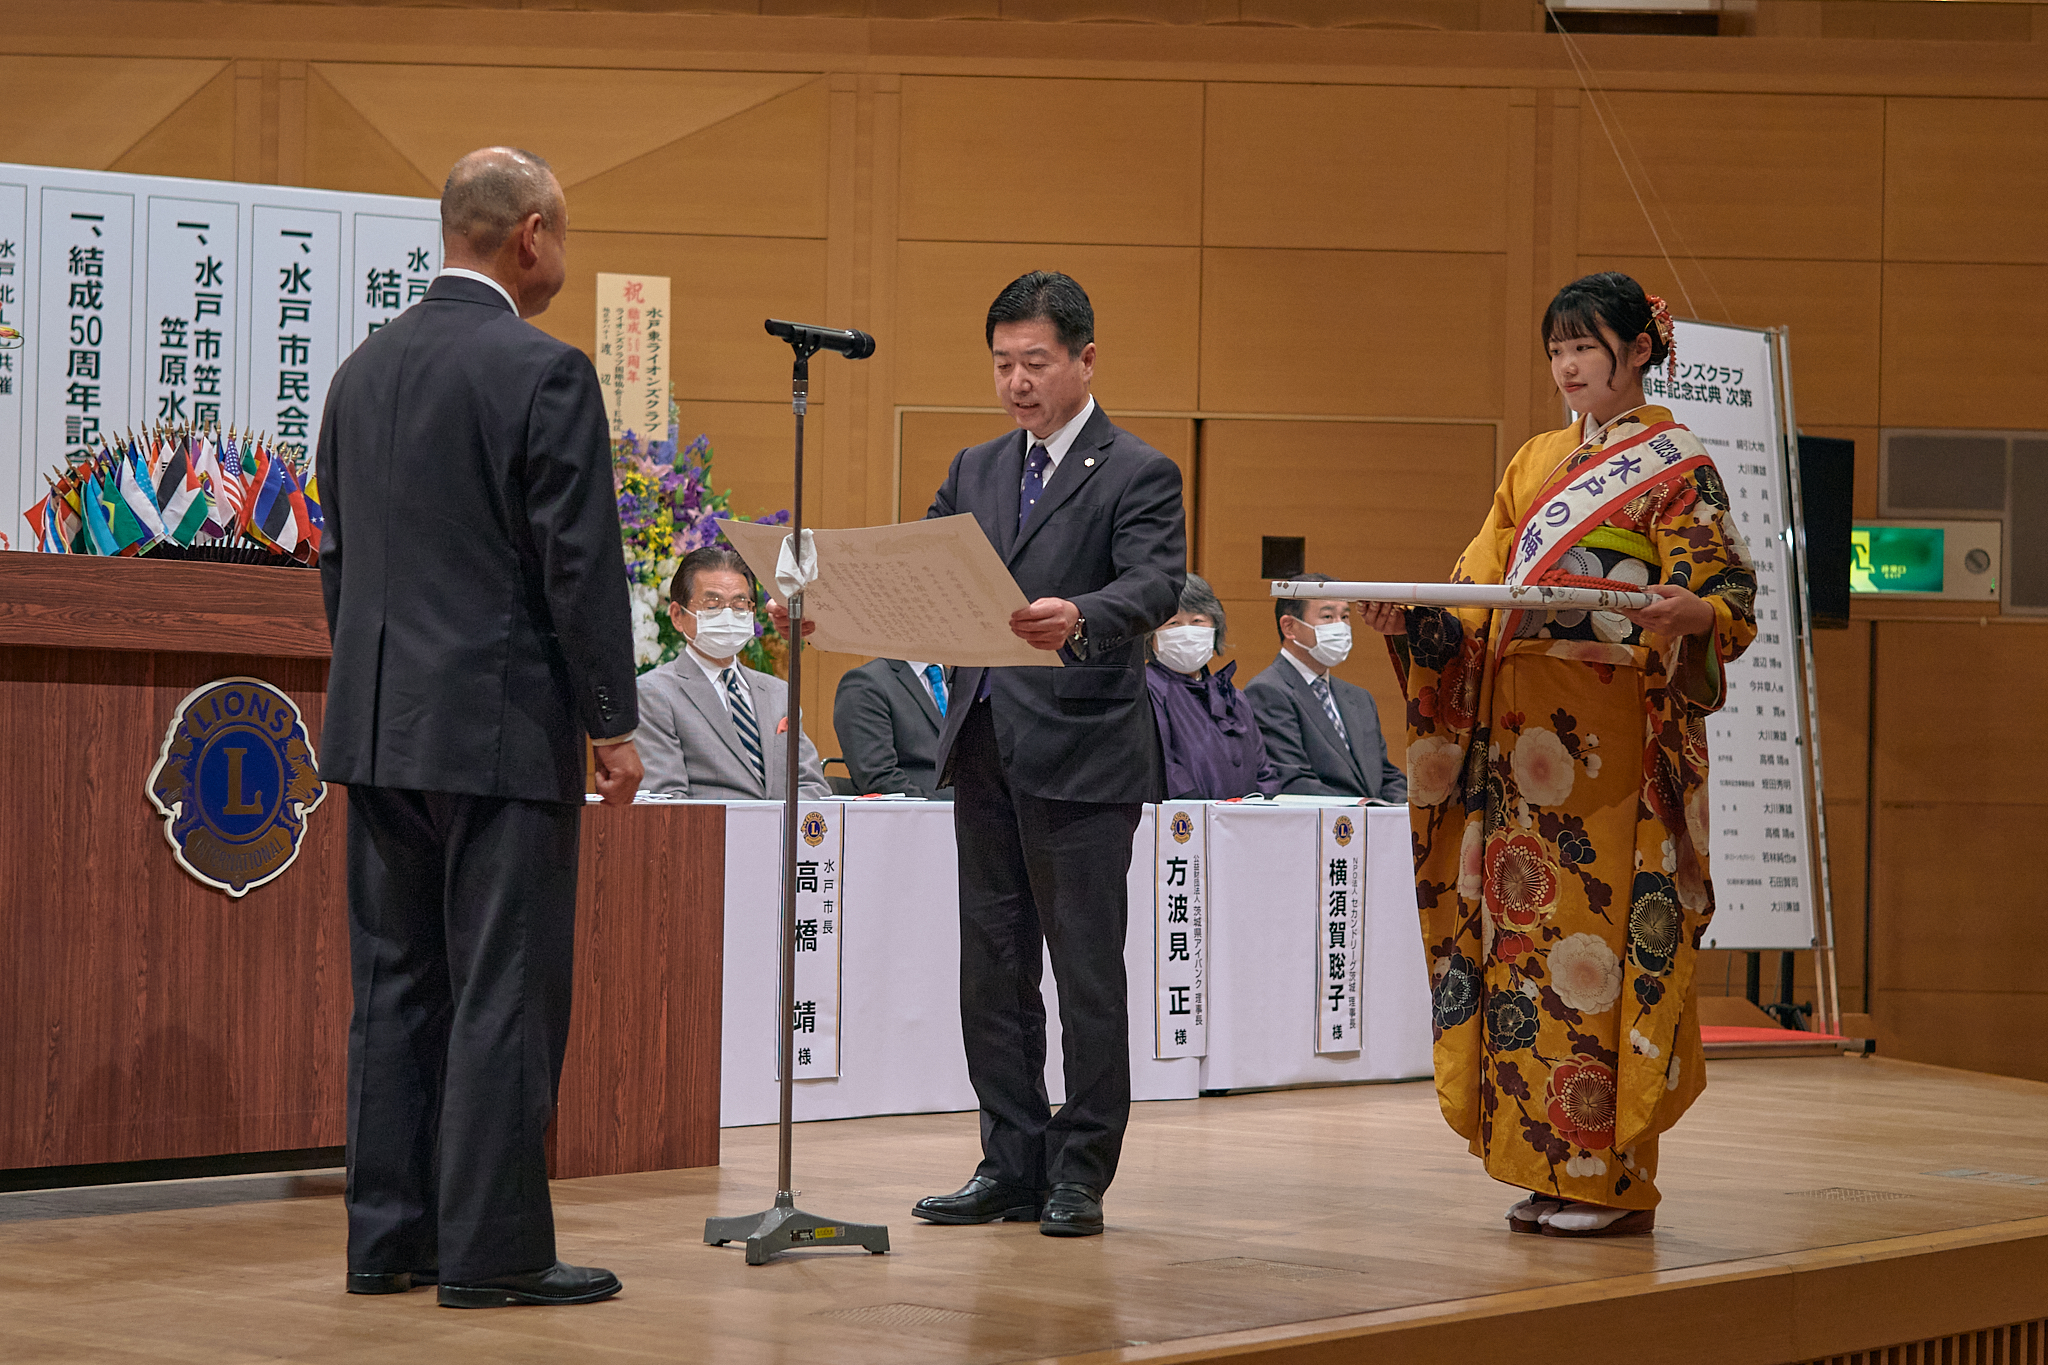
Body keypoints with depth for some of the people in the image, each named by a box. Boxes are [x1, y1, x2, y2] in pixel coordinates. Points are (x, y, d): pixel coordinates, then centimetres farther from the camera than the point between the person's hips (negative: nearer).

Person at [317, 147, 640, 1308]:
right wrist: (614, 724, -8)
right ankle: (493, 1250, -1)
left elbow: (339, 557, 16)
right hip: (503, 728, -7)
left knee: (396, 988, 11)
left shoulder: (365, 370, 10)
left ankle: (389, 1237, 14)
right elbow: (581, 564, -14)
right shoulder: (545, 373, -12)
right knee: (504, 993, -3)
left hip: (377, 727, 7)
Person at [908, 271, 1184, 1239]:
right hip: (983, 748, 7)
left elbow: (1157, 586, -19)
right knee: (993, 965, 10)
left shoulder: (1137, 475, -4)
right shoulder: (976, 471, 16)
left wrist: (1080, 618, -40)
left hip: (1080, 751, -6)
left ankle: (1080, 1173, 6)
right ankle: (1012, 1164, 18)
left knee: (1087, 968, -2)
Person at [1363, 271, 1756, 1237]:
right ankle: (1549, 1167, 9)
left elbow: (1726, 599, -8)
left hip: (1611, 736, -6)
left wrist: (1689, 613, -30)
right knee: (1522, 934, 3)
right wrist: (1409, 617, -2)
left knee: (1599, 937, -9)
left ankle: (1612, 1176, -4)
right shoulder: (1535, 463, 19)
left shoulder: (1675, 466, 0)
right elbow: (1481, 593, 16)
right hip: (1522, 731, 6)